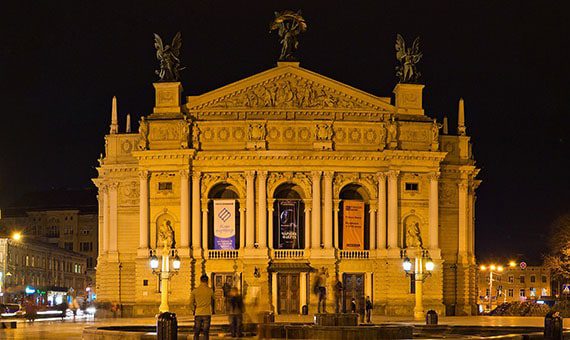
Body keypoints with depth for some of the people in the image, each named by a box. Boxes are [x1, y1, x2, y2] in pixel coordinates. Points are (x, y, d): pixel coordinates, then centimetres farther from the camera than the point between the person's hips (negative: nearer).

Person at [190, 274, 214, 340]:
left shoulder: (195, 290, -1)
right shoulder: (210, 290, -2)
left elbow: (191, 303, 1)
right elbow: (212, 302, 12)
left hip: (198, 314, 1)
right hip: (207, 314, 0)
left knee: (196, 333, 6)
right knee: (206, 333, 3)